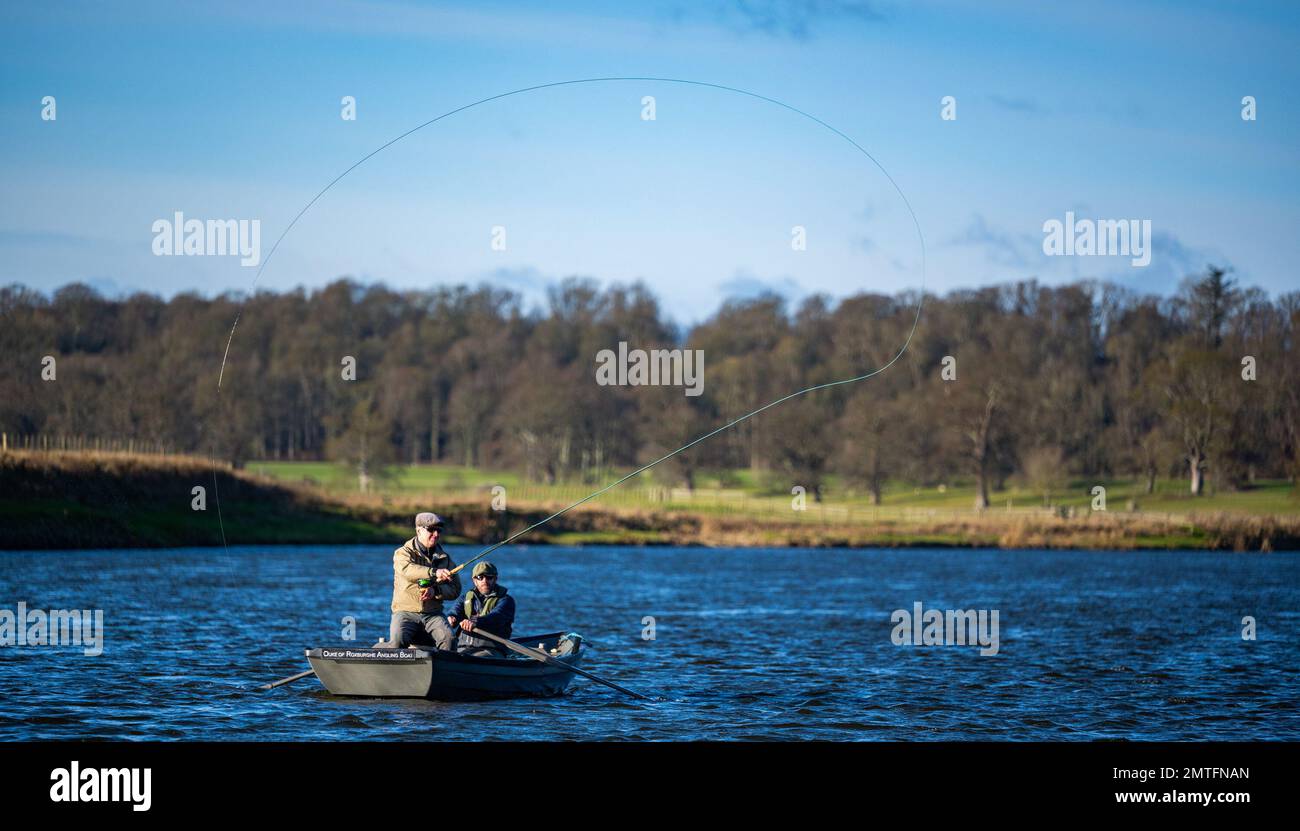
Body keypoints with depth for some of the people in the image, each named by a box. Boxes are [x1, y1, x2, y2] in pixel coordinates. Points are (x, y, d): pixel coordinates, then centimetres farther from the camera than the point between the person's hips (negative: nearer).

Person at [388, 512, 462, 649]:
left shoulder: (444, 558, 15)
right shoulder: (403, 553, 2)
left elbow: (455, 589, 8)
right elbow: (407, 570, -22)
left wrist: (435, 591, -13)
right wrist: (434, 572, -38)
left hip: (433, 614, 3)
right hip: (406, 612, -3)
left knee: (449, 639, -25)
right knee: (398, 640, -31)